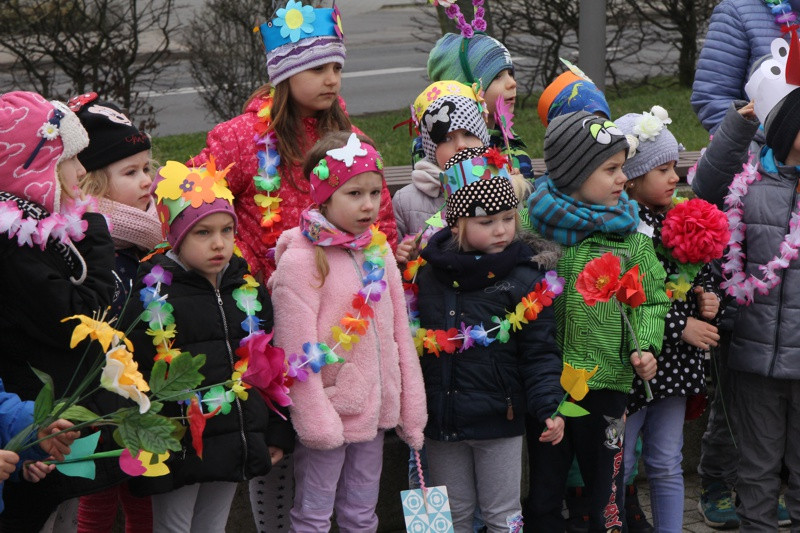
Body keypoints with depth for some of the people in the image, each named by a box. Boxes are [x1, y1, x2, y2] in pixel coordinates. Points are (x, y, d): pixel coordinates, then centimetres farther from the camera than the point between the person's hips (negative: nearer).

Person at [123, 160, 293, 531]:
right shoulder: (153, 294, -11)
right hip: (178, 451, -5)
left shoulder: (248, 290, 7)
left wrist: (279, 432, 14)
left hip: (237, 446, 5)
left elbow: (270, 366, 15)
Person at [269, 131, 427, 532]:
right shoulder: (300, 260, -15)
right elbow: (298, 351, -17)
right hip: (328, 410, -6)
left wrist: (410, 410, 10)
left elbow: (399, 333, 11)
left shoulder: (379, 251, 6)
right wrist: (316, 421, -18)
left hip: (374, 409, 6)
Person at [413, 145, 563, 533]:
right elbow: (410, 337, 12)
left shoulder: (524, 278, -10)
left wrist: (549, 407, -18)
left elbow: (540, 351, -10)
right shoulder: (429, 272, -1)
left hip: (500, 420, -3)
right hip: (440, 420, 3)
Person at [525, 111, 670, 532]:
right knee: (544, 490, 13)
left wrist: (644, 345, -8)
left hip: (606, 384, 1)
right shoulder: (532, 223, -4)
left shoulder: (629, 235, 2)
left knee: (606, 490, 10)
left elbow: (651, 301, 7)